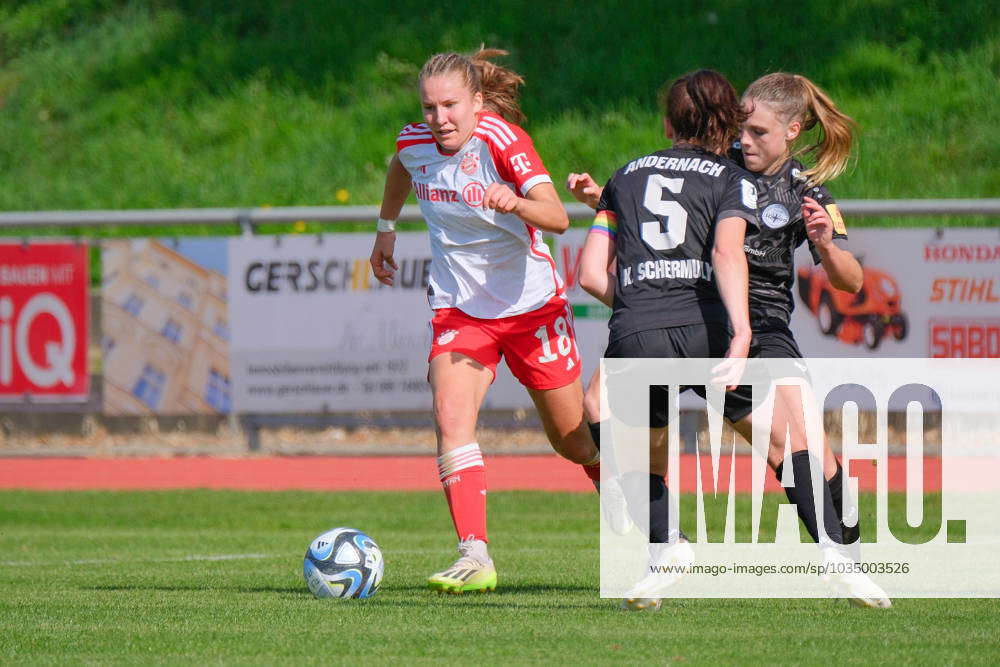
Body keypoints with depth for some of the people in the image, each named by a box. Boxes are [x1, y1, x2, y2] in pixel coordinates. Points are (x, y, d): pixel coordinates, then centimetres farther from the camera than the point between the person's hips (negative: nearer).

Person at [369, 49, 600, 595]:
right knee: (451, 417, -23)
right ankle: (474, 556, -28)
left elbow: (557, 218, -32)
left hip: (531, 304, -3)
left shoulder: (501, 138, -21)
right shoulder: (413, 144, -6)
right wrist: (385, 228, 26)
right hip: (459, 309, 3)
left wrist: (516, 203, -50)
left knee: (574, 440, 10)